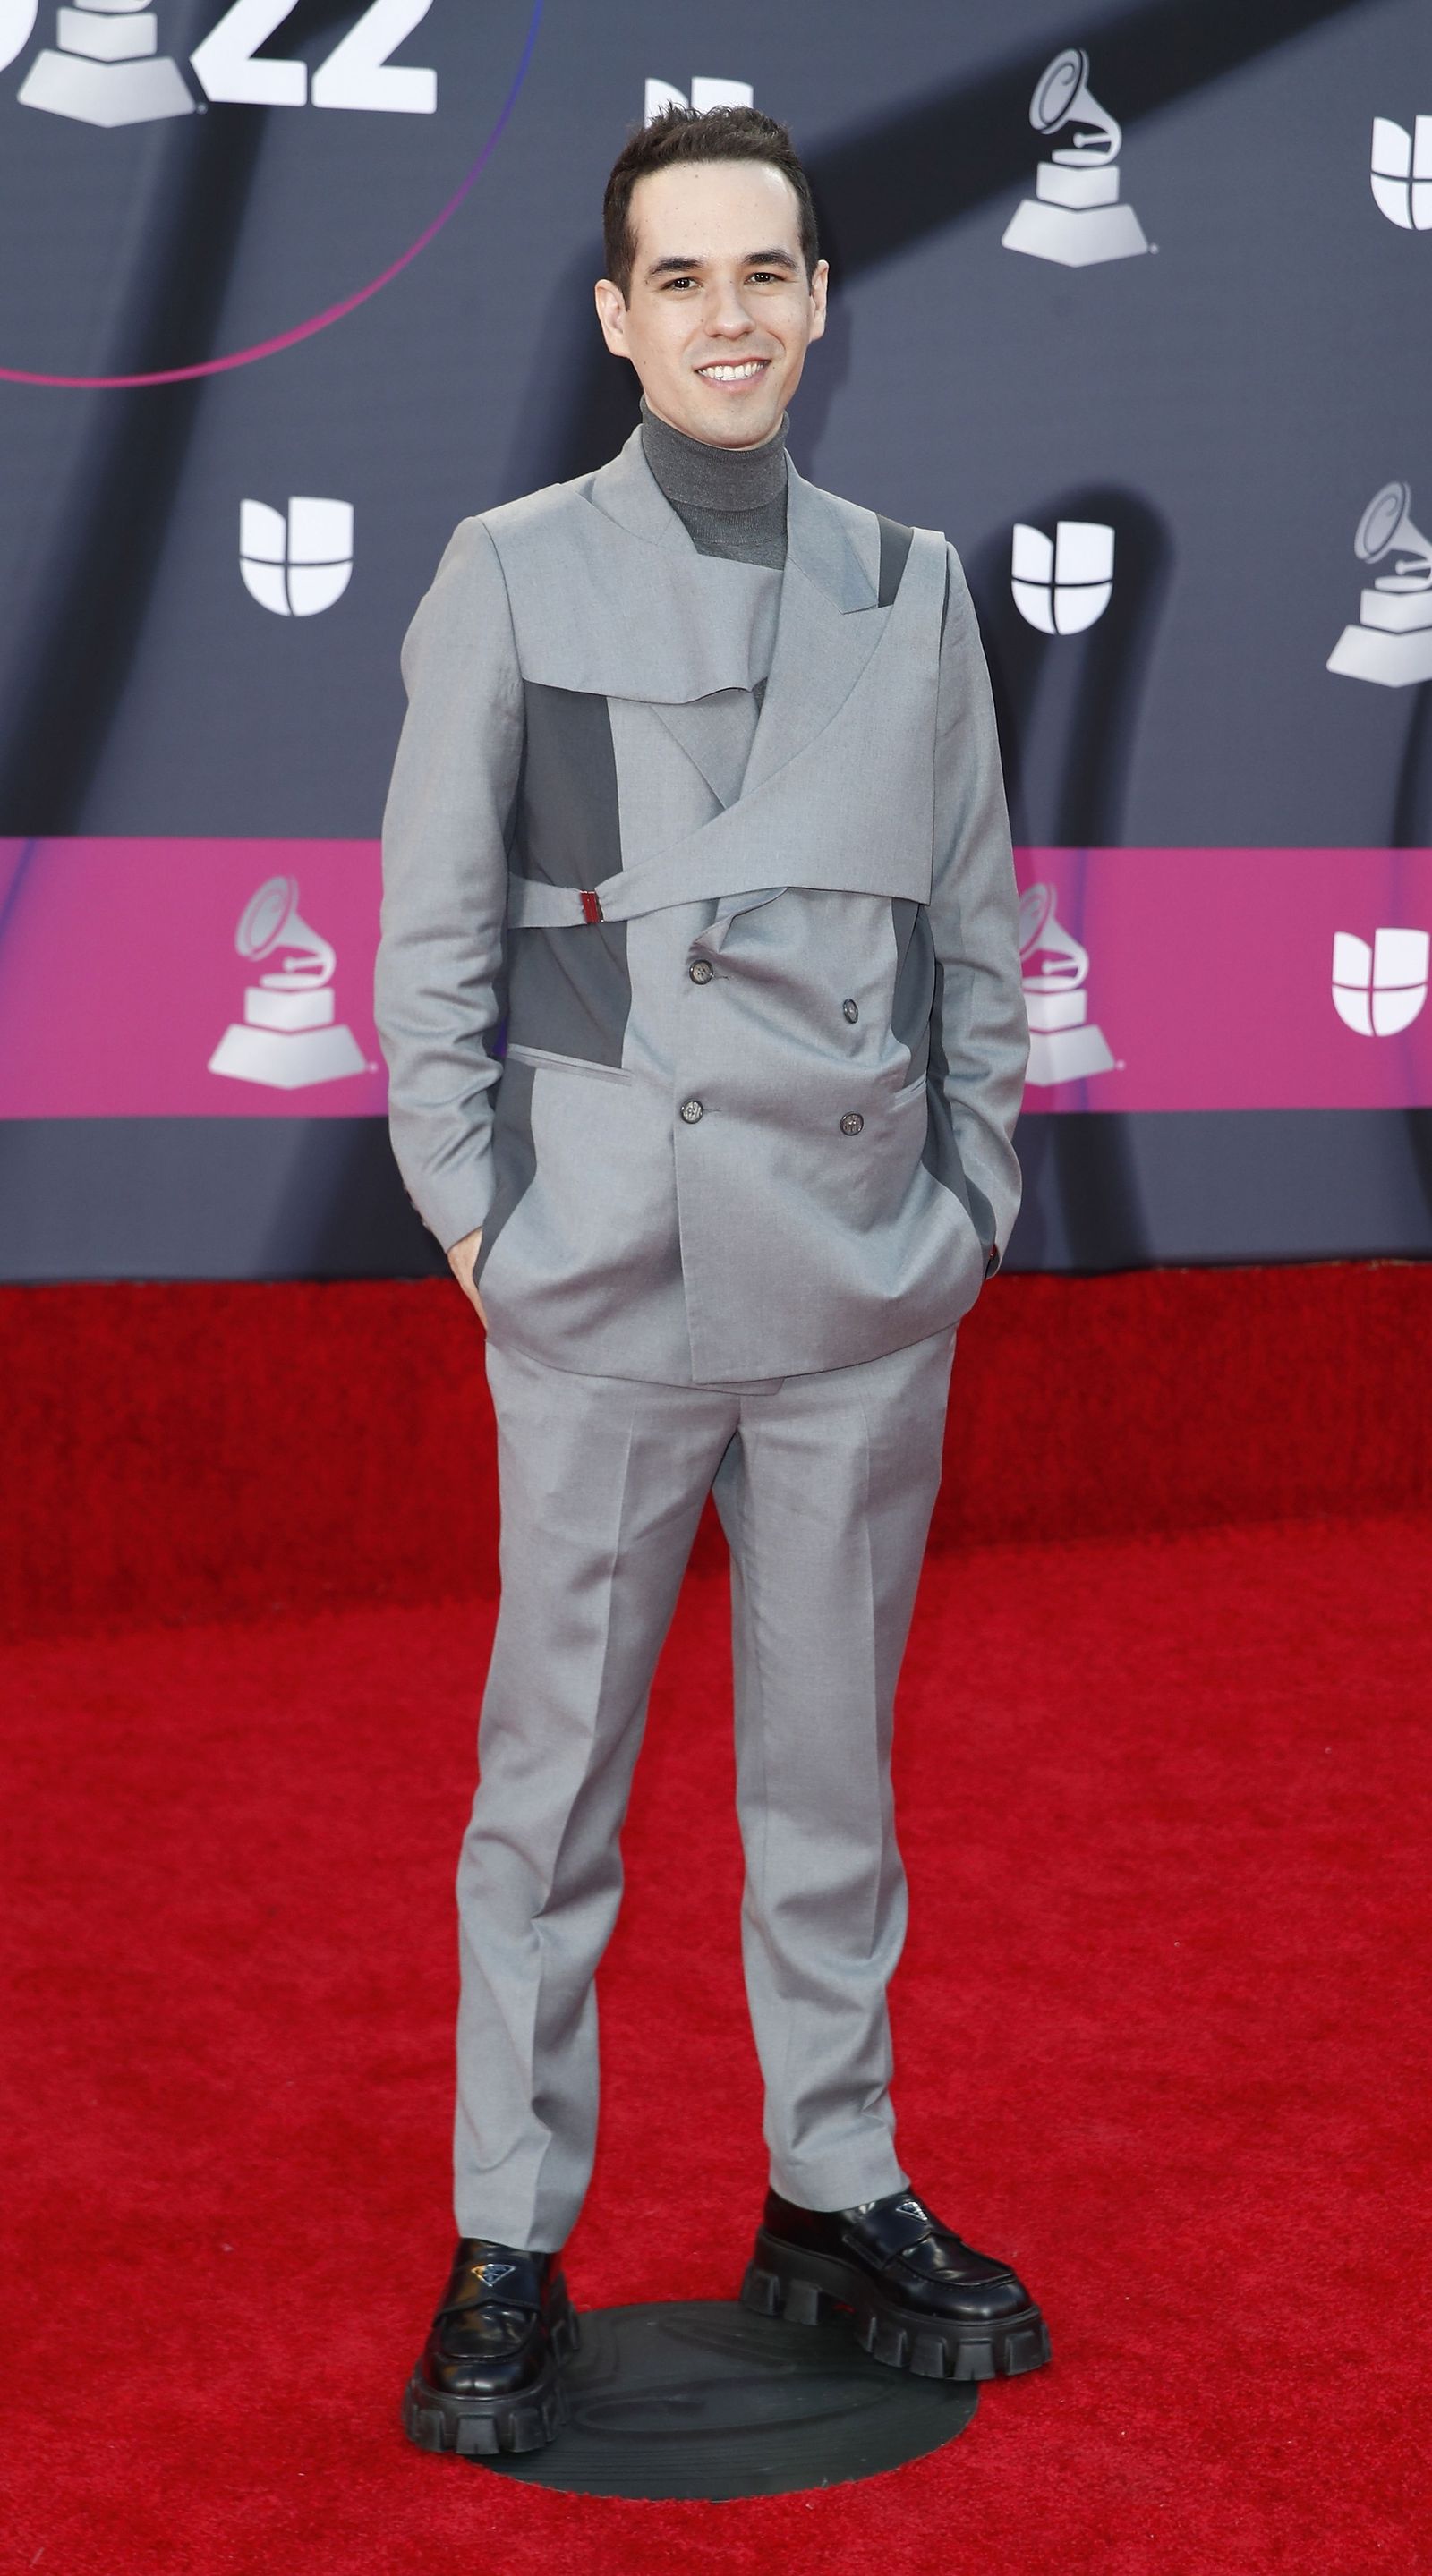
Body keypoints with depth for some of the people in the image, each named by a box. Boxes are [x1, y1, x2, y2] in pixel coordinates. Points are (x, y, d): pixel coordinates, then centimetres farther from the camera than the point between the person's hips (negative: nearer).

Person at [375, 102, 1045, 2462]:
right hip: (608, 1285, -2)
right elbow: (432, 938, 3)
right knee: (552, 1779, 2)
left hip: (869, 1292, 3)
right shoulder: (511, 576, 3)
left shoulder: (915, 587, 11)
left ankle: (837, 2198, 24)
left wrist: (971, 1202, 8)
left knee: (835, 1767, 11)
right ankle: (510, 2250, 13)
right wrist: (476, 1215, -2)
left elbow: (980, 923, 14)